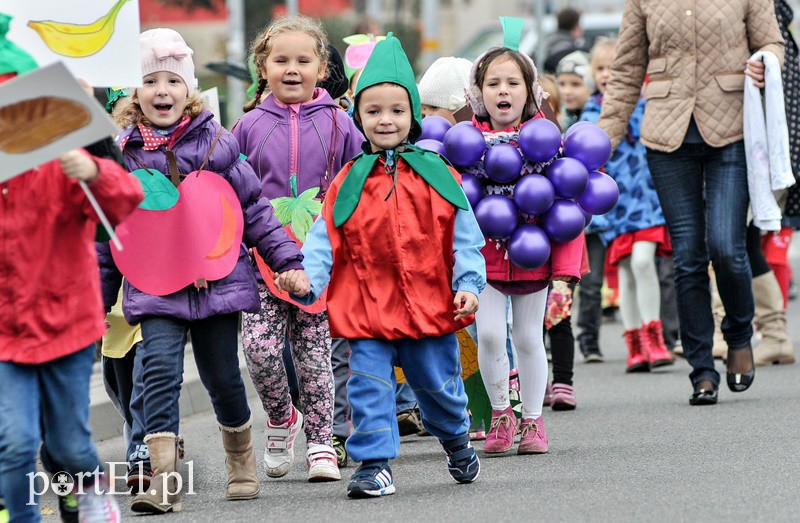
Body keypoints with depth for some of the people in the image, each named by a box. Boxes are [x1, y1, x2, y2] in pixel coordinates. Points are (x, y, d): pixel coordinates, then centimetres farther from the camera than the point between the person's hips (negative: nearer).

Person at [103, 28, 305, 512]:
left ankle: (242, 460, 33)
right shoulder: (122, 152, 2)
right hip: (153, 286, 0)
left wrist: (289, 261, 2)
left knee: (222, 376, 8)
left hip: (219, 278, 0)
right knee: (159, 371, -17)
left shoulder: (215, 143, 0)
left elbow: (254, 208, 6)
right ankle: (163, 480, -22)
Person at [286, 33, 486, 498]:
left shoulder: (436, 175, 2)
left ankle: (457, 442, 38)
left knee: (440, 385, 13)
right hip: (367, 311, 0)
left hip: (429, 304, 0)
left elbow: (464, 236, 3)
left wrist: (468, 284, -6)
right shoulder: (350, 181, 2)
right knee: (370, 386, -7)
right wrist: (307, 278, -15)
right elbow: (326, 238, 1)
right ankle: (375, 465, -1)